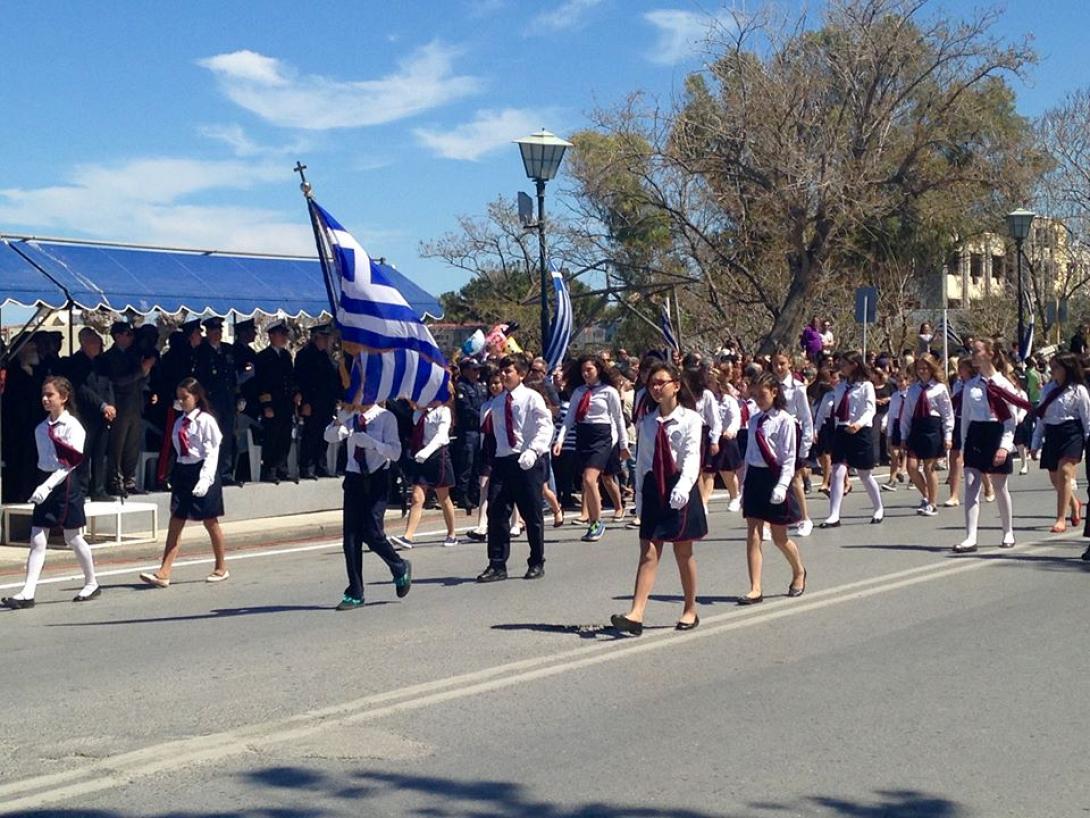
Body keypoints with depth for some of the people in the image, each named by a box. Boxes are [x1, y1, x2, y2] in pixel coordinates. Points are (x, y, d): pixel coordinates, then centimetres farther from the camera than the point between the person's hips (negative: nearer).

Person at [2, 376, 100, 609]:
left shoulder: (73, 427, -11)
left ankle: (91, 584, 23)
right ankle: (27, 593, -5)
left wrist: (47, 486, -24)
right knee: (37, 540, -1)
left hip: (64, 484, -6)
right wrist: (41, 486, 11)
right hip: (44, 483, 6)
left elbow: (69, 464, -17)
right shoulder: (41, 428, 9)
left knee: (73, 538, 6)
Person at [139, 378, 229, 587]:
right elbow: (179, 450, 14)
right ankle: (164, 573, -4)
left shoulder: (205, 420, -11)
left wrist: (205, 479, -24)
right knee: (175, 522, 0)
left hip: (201, 471, -6)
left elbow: (212, 452, -15)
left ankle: (221, 568, 23)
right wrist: (174, 476, 10)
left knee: (210, 522, 7)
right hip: (182, 472, 6)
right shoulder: (180, 421, 9)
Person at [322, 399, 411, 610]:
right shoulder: (351, 418, 7)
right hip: (354, 479, 4)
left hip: (377, 479, -4)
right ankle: (355, 594, 11)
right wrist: (340, 420, -22)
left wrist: (371, 443, -26)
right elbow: (329, 437, -5)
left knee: (372, 533, -12)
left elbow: (395, 452, -13)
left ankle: (400, 568, 19)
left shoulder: (386, 418, -6)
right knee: (351, 536, 2)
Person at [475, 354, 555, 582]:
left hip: (528, 462, -4)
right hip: (503, 459, 4)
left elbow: (545, 427, -12)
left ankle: (536, 564, 17)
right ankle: (497, 565, 3)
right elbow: (487, 427, 17)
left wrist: (533, 450, -25)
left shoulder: (532, 398, -3)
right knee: (496, 512, -3)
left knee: (531, 514, 4)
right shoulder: (496, 401, 11)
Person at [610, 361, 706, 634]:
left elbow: (692, 457, -16)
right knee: (648, 552, -4)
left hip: (680, 491, -4)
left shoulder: (690, 419, -5)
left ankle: (690, 610, 24)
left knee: (684, 553, 8)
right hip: (653, 487, 4)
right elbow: (641, 460, 13)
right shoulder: (647, 422, 9)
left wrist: (683, 487, -31)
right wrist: (639, 496, 9)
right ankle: (636, 614, -14)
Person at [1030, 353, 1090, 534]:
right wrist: (1035, 444, 15)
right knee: (1055, 478, 9)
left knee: (1064, 474, -16)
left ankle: (1061, 520, -14)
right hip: (1051, 435, 6)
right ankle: (1074, 503, 38)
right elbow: (1041, 418, 16)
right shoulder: (1047, 389, 11)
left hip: (1071, 434, -6)